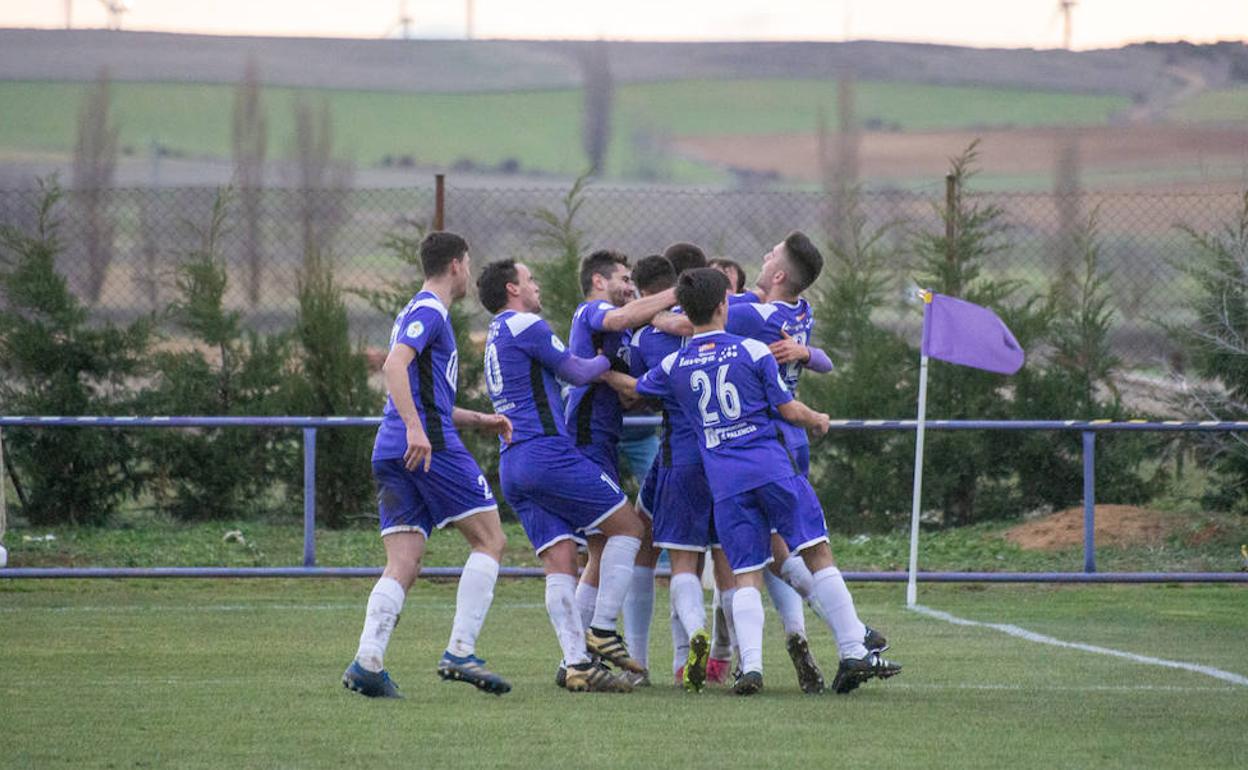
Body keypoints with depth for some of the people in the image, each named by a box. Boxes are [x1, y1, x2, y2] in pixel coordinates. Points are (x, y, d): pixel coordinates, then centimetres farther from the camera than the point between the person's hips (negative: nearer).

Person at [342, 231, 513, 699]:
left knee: (402, 566, 1)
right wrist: (415, 428, -30)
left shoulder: (421, 312, 26)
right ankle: (460, 652, -10)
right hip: (432, 446, -9)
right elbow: (394, 366, -21)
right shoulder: (429, 311, -4)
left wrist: (478, 421, 30)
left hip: (392, 451, 9)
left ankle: (367, 661, -16)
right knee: (490, 540, -1)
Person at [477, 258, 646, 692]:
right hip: (548, 453, -9)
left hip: (512, 467, 9)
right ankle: (601, 631, -5)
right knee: (628, 526, 1)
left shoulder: (495, 336, 24)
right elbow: (577, 372, -1)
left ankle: (576, 662, -12)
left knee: (560, 562, 0)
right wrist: (609, 359, 16)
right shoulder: (525, 325, -5)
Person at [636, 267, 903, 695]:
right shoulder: (753, 351, 0)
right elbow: (790, 410, 2)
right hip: (773, 467, -2)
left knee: (746, 578, 3)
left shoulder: (673, 366, 7)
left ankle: (750, 664, -17)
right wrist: (818, 419, 22)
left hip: (724, 481, 2)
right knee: (819, 557, 1)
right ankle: (854, 653, -3)